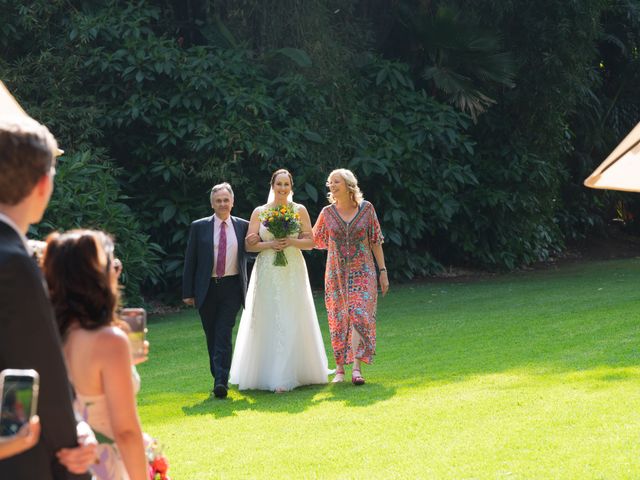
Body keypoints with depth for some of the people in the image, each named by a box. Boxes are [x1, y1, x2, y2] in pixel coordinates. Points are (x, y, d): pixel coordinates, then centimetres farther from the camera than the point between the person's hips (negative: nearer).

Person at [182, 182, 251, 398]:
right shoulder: (199, 227, 4)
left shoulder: (242, 226, 5)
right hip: (207, 289, 1)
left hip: (232, 287, -1)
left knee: (224, 335, -12)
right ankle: (218, 378, 20)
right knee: (211, 337, 8)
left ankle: (221, 382, -17)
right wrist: (188, 292, 1)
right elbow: (190, 261, 4)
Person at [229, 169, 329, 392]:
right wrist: (270, 244, -12)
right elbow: (249, 245, 3)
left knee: (292, 321, -3)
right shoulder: (259, 212, 5)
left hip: (293, 272, 0)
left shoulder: (300, 210, 6)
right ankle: (268, 374, 3)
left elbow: (310, 242, 5)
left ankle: (291, 374, -1)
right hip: (267, 272, 0)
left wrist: (291, 242, -11)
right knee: (269, 321, -3)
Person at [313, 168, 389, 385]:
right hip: (336, 274, 2)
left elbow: (376, 241, 4)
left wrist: (383, 271, 3)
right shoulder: (327, 213, 3)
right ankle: (340, 368, 11)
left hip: (362, 272, -2)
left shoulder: (366, 209, 0)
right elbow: (314, 240, 11)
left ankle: (357, 367, -19)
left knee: (359, 316, -14)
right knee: (338, 320, 3)